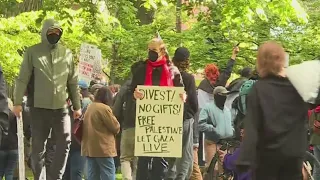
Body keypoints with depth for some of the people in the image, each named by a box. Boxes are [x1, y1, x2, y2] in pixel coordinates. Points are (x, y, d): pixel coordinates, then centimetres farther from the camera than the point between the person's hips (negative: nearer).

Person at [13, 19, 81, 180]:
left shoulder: (66, 53, 10)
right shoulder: (32, 52, 2)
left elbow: (73, 82, 14)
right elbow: (23, 78, -2)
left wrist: (77, 106, 12)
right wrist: (18, 102, -11)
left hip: (61, 107, 2)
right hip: (39, 107, -2)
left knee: (65, 142, -7)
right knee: (38, 146, 2)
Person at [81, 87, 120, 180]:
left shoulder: (89, 107, 12)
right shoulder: (104, 108, -13)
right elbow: (115, 127, -11)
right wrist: (116, 129, 11)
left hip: (89, 147, 8)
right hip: (103, 148, -8)